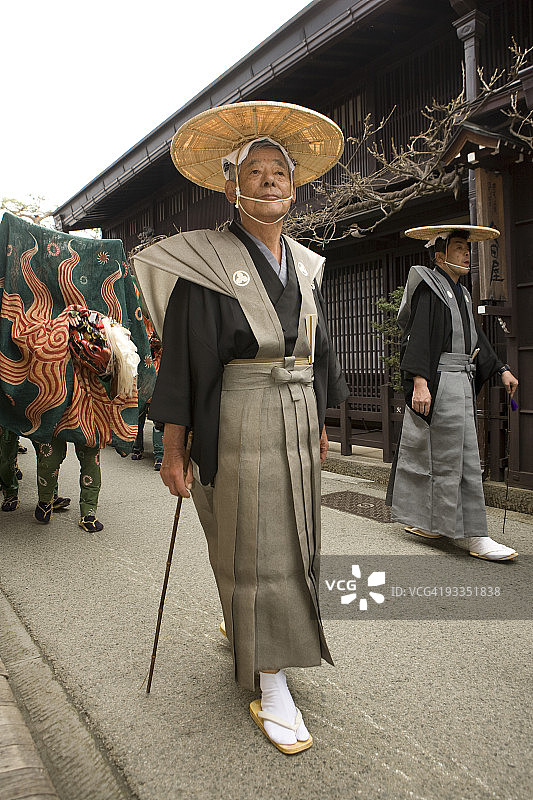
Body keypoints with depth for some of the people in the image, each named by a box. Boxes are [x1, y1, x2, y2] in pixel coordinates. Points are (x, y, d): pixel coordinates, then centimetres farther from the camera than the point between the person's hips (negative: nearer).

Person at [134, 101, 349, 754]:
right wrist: (172, 452, -12)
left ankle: (241, 621, 44)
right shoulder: (208, 264, -8)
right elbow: (181, 359, -10)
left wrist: (320, 424, 16)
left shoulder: (302, 264, 10)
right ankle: (271, 683, 16)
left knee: (288, 536, 17)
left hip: (298, 424, 7)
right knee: (255, 548, 1)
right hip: (237, 425, -6)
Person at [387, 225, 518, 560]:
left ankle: (416, 519, 23)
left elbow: (476, 337, 25)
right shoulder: (429, 287, -7)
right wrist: (419, 382, -25)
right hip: (437, 380, -9)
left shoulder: (461, 293, 20)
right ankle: (475, 536, 0)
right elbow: (419, 335, -17)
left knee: (423, 451, 13)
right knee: (457, 458, -6)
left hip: (462, 381, 9)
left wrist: (502, 369, 21)